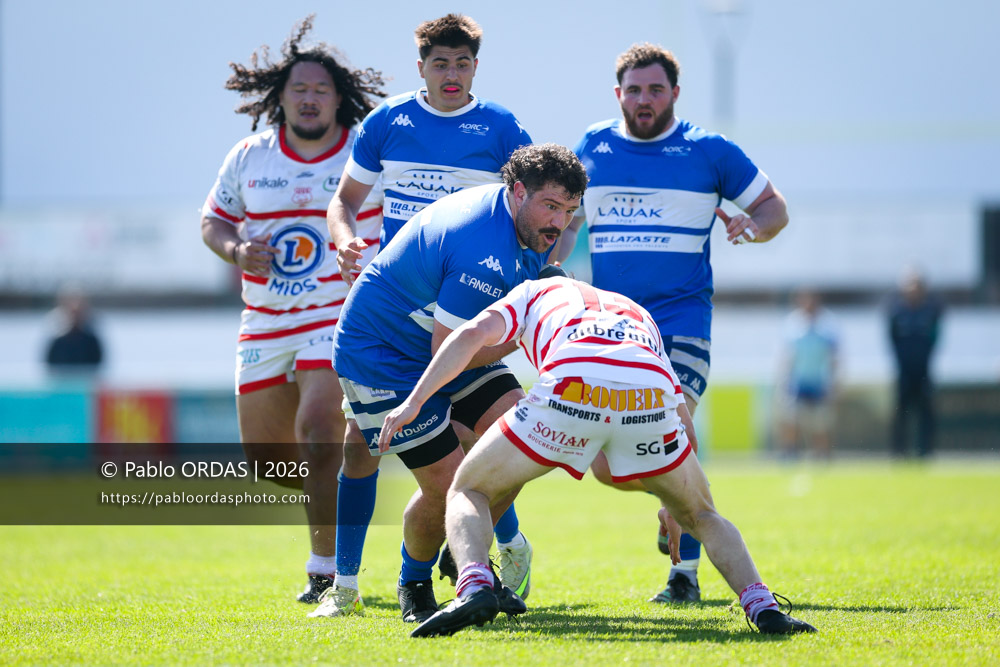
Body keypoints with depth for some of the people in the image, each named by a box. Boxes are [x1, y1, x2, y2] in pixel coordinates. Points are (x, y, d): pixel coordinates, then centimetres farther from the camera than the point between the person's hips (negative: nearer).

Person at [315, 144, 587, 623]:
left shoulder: (527, 228, -2)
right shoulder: (484, 255, -34)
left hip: (446, 342, 9)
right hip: (381, 355, -9)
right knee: (447, 483, -13)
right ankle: (414, 584, 17)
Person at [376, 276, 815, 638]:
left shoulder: (534, 292, 37)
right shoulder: (638, 315, 45)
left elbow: (474, 334, 14)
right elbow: (685, 431, 42)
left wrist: (413, 402, 15)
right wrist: (673, 506, 56)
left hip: (570, 391, -3)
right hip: (650, 399, 3)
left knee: (468, 491, 17)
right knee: (702, 515, 29)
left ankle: (474, 588, -11)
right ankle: (762, 608, 7)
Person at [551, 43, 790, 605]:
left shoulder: (709, 151, 2)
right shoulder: (593, 148, 10)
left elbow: (773, 206, 9)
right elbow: (566, 220, 23)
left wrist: (753, 226, -14)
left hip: (682, 322, -4)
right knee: (605, 465, -2)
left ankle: (687, 570, -12)